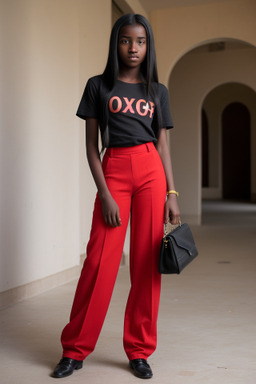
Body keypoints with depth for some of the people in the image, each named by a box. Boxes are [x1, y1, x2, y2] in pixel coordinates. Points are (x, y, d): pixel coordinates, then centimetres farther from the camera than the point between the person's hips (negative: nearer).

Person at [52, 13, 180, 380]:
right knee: (100, 260, -5)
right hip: (113, 170, -2)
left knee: (147, 261, 1)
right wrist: (105, 194, -7)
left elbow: (163, 145, 12)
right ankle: (75, 349, 11)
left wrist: (172, 193, 3)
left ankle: (139, 351, 14)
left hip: (151, 170, 2)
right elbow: (91, 146, 2)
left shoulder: (157, 92, 14)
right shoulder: (98, 86, 7)